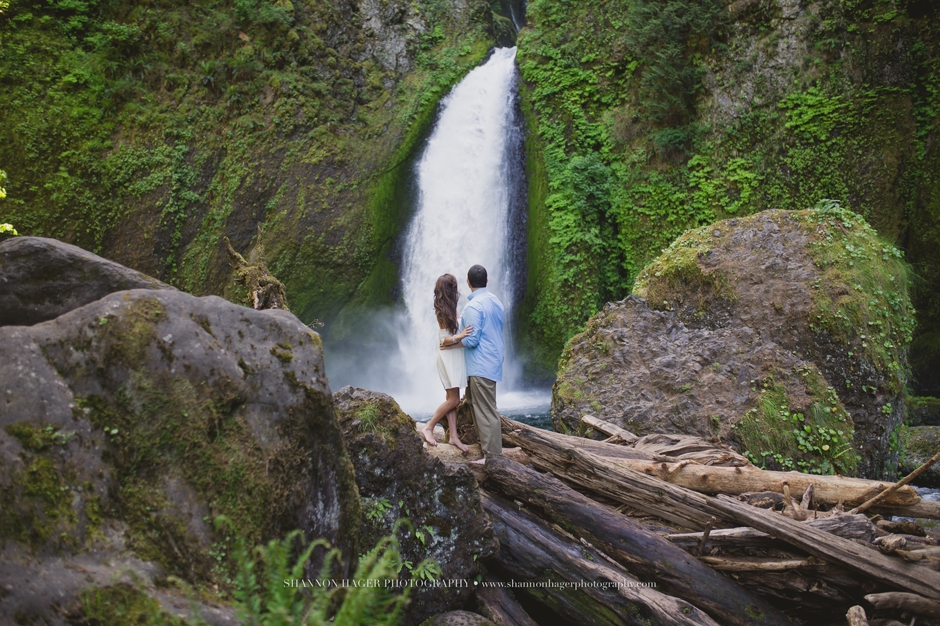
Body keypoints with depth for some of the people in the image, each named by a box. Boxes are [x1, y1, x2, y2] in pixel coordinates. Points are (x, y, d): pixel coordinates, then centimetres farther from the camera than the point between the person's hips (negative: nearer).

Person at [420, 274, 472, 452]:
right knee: (453, 399, -6)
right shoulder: (444, 312, -17)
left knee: (452, 399, 8)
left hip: (454, 357, 9)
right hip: (449, 356, -9)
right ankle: (428, 428, 1)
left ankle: (454, 436, 11)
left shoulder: (448, 309, 7)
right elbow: (444, 340, -18)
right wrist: (459, 337, -34)